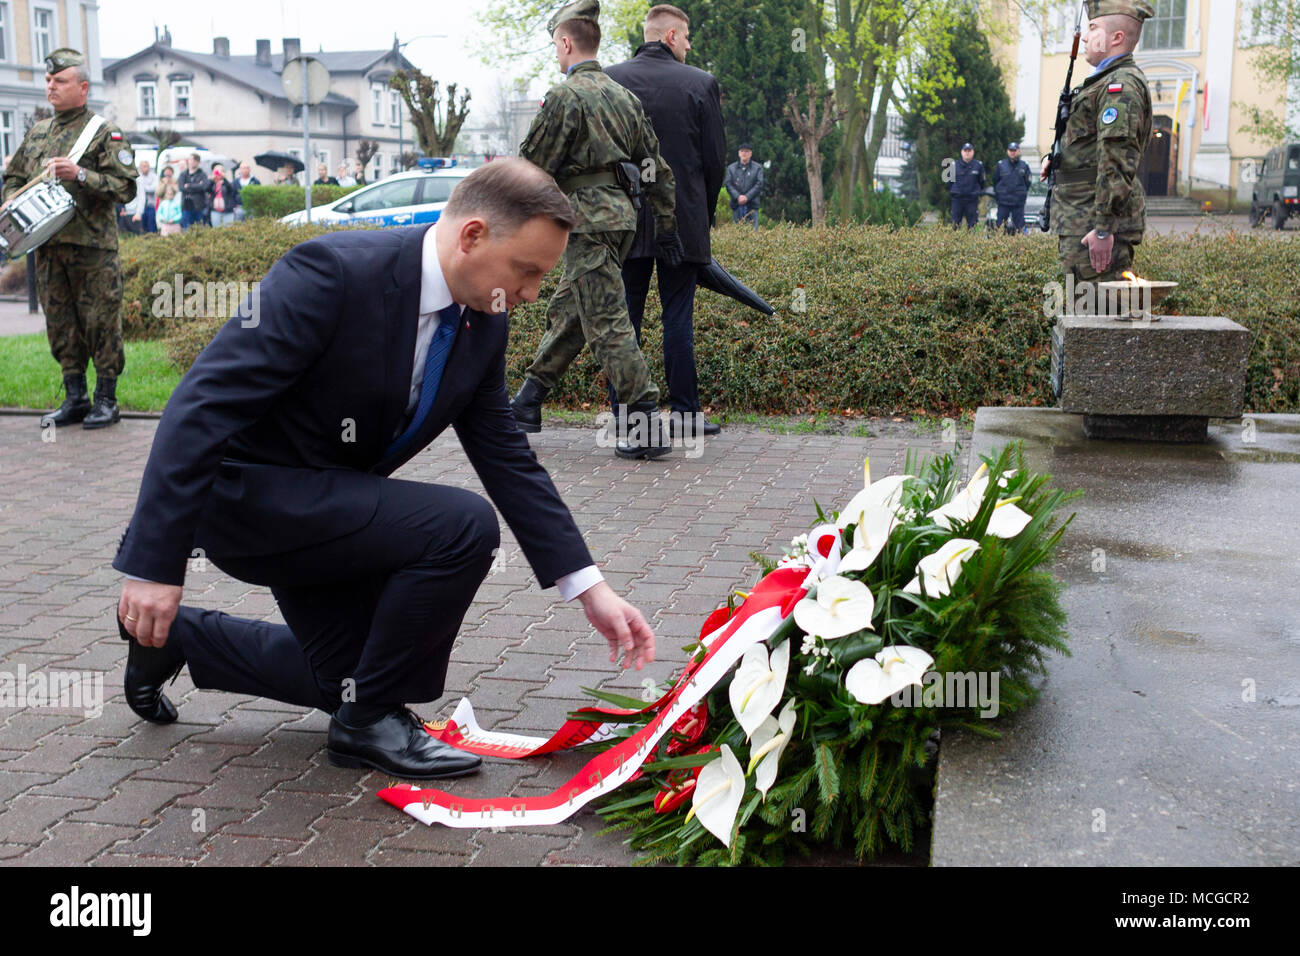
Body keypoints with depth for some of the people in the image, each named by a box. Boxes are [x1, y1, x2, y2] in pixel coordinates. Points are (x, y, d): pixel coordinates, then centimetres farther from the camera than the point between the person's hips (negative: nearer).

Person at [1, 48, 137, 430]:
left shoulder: (104, 133, -2)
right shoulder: (37, 133, 17)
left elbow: (125, 187, -10)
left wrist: (80, 174, -20)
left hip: (92, 246, -6)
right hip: (48, 246, 6)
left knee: (100, 323, -2)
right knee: (61, 325, 10)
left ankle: (106, 400, 8)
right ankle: (75, 399, 19)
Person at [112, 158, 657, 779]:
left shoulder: (483, 323, -3)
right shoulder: (334, 271, -27)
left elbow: (506, 458, 2)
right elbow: (202, 405, -29)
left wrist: (590, 590, -3)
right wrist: (155, 565, -30)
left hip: (324, 506, 9)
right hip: (243, 490, -8)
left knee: (347, 678, 19)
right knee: (462, 527, -24)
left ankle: (176, 634, 35)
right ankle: (372, 722, -4)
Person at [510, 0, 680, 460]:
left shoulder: (564, 95, -10)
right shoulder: (623, 95, 14)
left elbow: (533, 167, -9)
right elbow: (655, 166, 14)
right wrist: (666, 226, 18)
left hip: (588, 216, -9)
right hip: (620, 211, 9)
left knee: (607, 322, -8)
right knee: (566, 310, 17)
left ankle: (645, 428, -10)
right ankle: (527, 403, 27)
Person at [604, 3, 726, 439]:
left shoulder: (609, 80, 1)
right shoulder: (700, 84, -3)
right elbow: (715, 158, 0)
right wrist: (704, 213, 13)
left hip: (625, 222, 1)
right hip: (682, 220, -1)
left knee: (625, 317, 6)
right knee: (678, 317, 4)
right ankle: (684, 414, 6)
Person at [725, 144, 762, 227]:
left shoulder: (758, 168, 10)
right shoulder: (731, 168, 15)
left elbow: (759, 184, -1)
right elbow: (728, 184, 3)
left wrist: (747, 197, -14)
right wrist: (738, 197, -13)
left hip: (752, 205, -1)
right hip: (737, 205, 2)